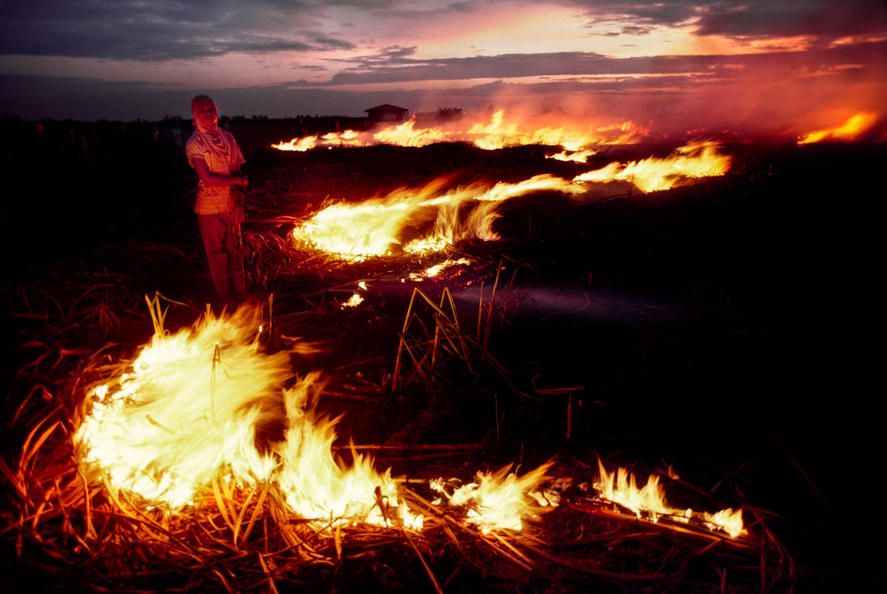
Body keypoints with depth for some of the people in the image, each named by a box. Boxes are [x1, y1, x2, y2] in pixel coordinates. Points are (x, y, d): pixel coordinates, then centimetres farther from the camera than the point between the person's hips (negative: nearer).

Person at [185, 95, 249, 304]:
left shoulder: (228, 138, 6)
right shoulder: (194, 144, -7)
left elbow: (238, 171, 1)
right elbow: (208, 178, -16)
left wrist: (239, 202, -11)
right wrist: (240, 181, -10)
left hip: (232, 205, 4)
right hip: (210, 207, -4)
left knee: (236, 251, 10)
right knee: (217, 254, 6)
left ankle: (240, 296, 22)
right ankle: (225, 299, 18)